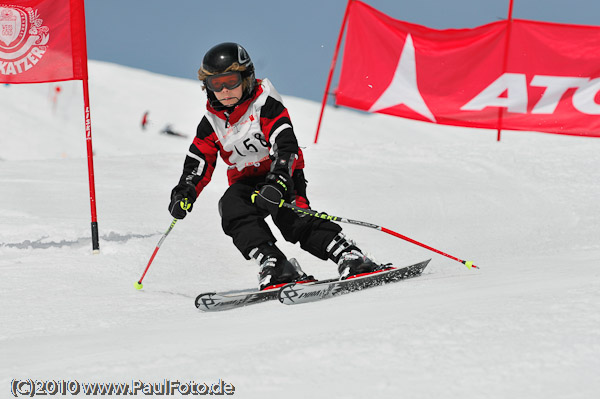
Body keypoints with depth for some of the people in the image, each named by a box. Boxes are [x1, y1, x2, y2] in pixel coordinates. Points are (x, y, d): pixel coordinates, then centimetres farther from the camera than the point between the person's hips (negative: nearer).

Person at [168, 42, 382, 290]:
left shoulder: (265, 105, -13)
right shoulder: (212, 122, 4)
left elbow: (285, 146, -25)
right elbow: (198, 162, 8)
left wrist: (277, 183, -42)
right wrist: (184, 194, -11)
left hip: (281, 175, -4)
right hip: (246, 181, 4)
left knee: (295, 219, -31)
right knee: (232, 207, -29)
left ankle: (349, 256, -38)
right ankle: (273, 264, -39)